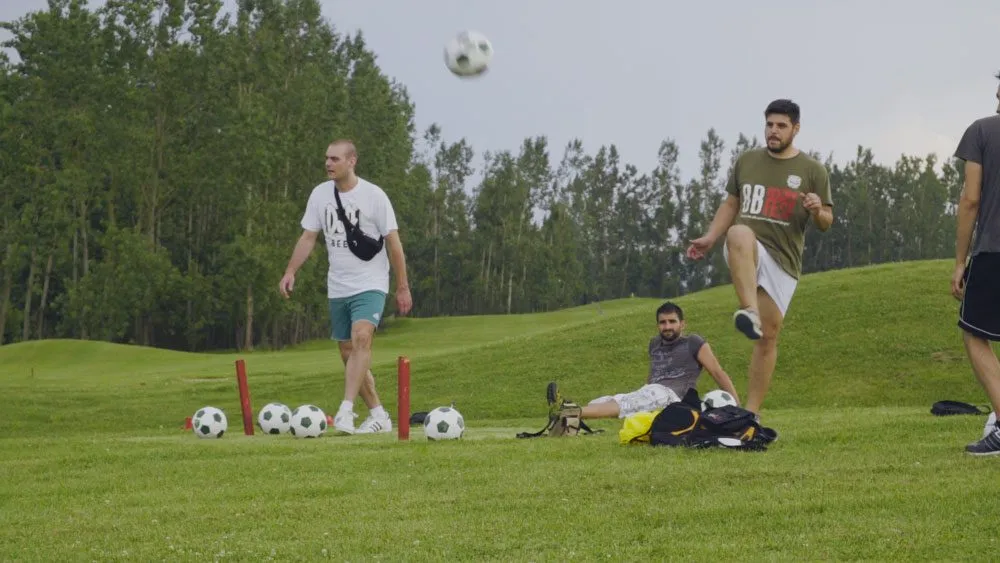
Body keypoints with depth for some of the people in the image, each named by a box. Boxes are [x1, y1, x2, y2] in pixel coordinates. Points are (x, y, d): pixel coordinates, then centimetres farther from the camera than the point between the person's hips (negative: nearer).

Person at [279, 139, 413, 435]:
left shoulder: (373, 195, -9)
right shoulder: (320, 194, 3)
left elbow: (393, 243, -5)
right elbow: (308, 237, 8)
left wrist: (402, 287, -5)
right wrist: (291, 272, -6)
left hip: (370, 285, -6)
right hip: (337, 287, 6)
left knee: (361, 339, -26)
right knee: (348, 353, 8)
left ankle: (345, 411, -32)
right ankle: (379, 415, 19)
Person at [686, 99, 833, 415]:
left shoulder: (813, 171, 5)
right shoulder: (747, 161, 12)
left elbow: (826, 223, 6)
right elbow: (731, 205, 21)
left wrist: (817, 211, -17)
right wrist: (709, 239, 9)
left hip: (783, 260, 0)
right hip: (746, 253, 0)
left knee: (768, 336, -2)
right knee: (739, 234, -38)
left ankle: (752, 411, 8)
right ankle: (749, 313, -53)